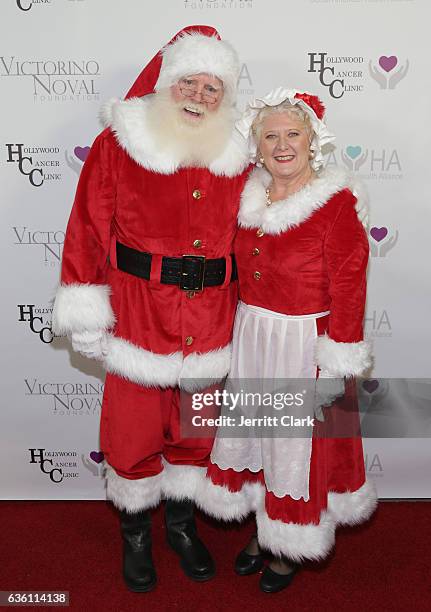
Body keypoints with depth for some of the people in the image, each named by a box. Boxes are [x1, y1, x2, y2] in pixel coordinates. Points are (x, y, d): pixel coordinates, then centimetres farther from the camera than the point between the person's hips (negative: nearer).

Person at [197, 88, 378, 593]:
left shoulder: (335, 203, -15)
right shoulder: (250, 196, 2)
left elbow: (348, 287, -15)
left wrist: (336, 366, -14)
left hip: (303, 343, -6)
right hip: (250, 336, 6)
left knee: (297, 443, 11)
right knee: (253, 433, 18)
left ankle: (289, 545, 37)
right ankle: (262, 530, 43)